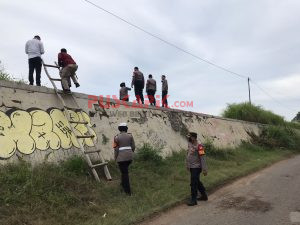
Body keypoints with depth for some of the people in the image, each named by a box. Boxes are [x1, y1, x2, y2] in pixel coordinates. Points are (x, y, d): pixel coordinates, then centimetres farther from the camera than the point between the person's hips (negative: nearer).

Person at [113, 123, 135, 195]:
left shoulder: (117, 137, -8)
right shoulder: (130, 136, 0)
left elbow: (116, 149, -8)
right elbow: (133, 146, 3)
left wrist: (115, 158, 3)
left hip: (121, 157, -4)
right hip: (129, 156, 4)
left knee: (124, 173, 5)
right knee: (124, 169, 29)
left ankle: (128, 191, 7)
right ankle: (123, 183, 44)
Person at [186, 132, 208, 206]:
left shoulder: (199, 146, -19)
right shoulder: (190, 144, 6)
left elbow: (203, 158, -20)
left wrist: (204, 169, -20)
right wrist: (187, 165, 19)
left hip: (196, 167, -9)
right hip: (191, 167, 9)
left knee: (194, 183, -4)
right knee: (197, 182, 20)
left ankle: (193, 200, 6)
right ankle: (204, 196, 36)